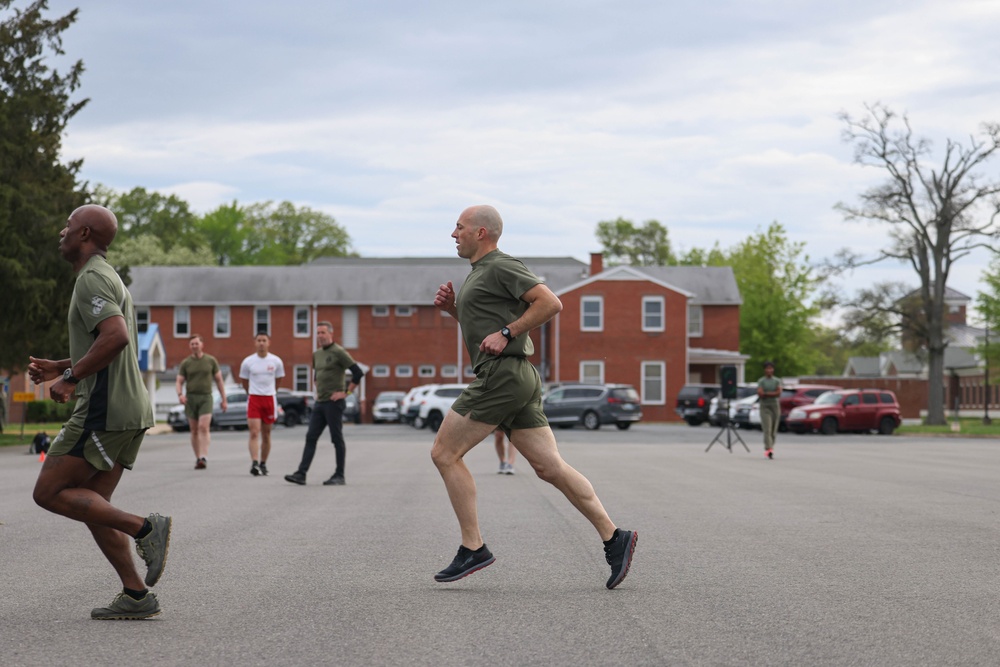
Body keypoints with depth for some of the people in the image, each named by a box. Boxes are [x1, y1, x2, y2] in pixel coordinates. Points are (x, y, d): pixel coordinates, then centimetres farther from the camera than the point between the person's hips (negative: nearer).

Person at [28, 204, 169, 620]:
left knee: (49, 493, -5)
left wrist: (70, 377, -20)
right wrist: (59, 368, 21)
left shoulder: (92, 279, -11)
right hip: (130, 411, 10)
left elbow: (116, 337, -28)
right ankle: (136, 596, 4)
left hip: (105, 410, -10)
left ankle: (145, 528, -13)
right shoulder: (110, 280, 22)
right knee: (90, 505, 10)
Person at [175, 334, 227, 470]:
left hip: (206, 398, -2)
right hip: (190, 398, 2)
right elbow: (179, 381, 6)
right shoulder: (185, 363, 7)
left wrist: (224, 399, 7)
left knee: (204, 427, -17)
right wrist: (180, 394, -15)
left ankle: (204, 457, -24)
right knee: (194, 430, 5)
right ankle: (198, 458, 12)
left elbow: (219, 380, 10)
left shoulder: (211, 361, 5)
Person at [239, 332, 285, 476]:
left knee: (266, 434, 8)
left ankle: (263, 464, 18)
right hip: (254, 399, -1)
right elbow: (244, 381, 12)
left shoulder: (276, 361, 1)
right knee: (254, 433, -13)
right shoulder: (248, 362, -1)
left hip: (269, 399, 1)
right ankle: (254, 463, -20)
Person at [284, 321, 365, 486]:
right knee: (311, 437, 1)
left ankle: (339, 476, 5)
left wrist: (346, 392, -15)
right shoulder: (317, 354, 14)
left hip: (334, 403, -8)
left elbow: (358, 372, -16)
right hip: (320, 403, 8)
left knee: (337, 439, -1)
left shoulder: (338, 352, -10)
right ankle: (301, 474, -2)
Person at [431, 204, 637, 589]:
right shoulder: (480, 274, 24)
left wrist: (506, 333, -15)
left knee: (444, 453, -5)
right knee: (549, 467, 3)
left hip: (503, 375, -10)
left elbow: (550, 302, -16)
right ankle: (613, 537, -2)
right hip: (516, 381, 10)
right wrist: (452, 308, 18)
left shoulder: (500, 267, -6)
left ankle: (472, 549, -4)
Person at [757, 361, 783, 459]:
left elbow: (779, 393, -6)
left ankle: (770, 447, 20)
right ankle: (769, 449, -25)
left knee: (773, 430, 6)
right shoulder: (761, 381, 3)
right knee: (767, 429, -15)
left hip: (775, 406, 3)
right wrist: (773, 393, -11)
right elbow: (759, 393, -13)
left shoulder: (777, 381, 9)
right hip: (765, 407, -3)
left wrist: (766, 393, -10)